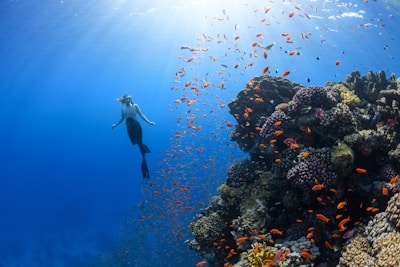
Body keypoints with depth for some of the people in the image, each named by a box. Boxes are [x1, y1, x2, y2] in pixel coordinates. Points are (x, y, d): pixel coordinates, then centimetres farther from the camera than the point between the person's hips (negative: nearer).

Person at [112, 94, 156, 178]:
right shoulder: (123, 108, 5)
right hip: (129, 127, 3)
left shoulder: (135, 106, -3)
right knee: (134, 142, 1)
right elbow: (122, 118, 15)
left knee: (139, 143, -5)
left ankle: (143, 158, 2)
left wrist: (149, 122, -10)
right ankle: (144, 147, 32)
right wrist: (115, 124, 13)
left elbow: (141, 115, -3)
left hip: (136, 126, -3)